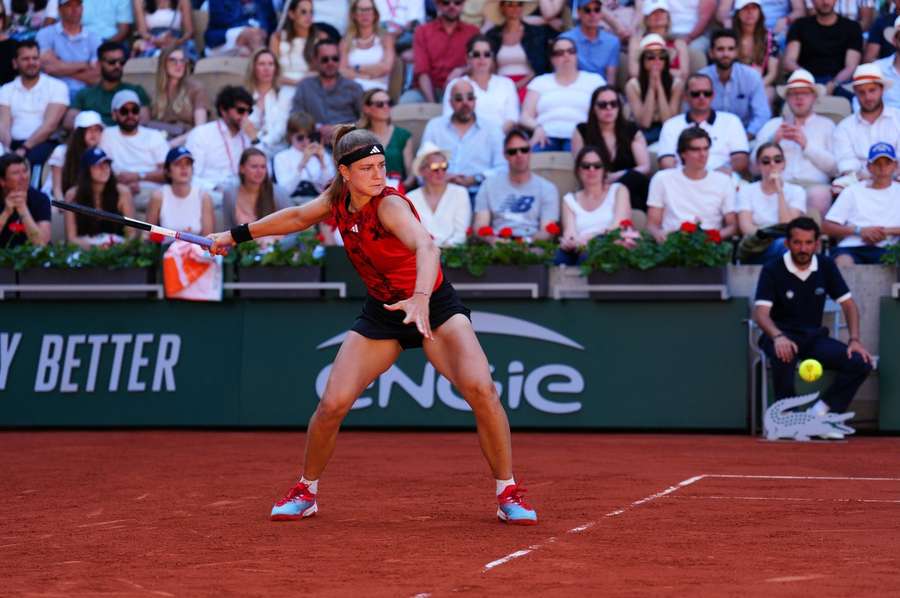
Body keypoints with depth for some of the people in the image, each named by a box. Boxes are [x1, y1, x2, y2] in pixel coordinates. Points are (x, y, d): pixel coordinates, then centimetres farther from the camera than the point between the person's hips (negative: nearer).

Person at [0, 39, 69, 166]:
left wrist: (25, 148, -18)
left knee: (30, 157, -37)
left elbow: (50, 125, -5)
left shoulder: (57, 87, 7)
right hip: (14, 144, 2)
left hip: (43, 144, -2)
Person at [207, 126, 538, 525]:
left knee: (480, 388, -26)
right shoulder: (337, 200, -7)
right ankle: (305, 492, 16)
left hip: (433, 307, -5)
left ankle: (508, 495, -10)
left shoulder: (390, 205, -27)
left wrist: (421, 299, -64)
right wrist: (237, 235, 20)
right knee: (332, 404, -8)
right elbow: (298, 217, 16)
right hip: (381, 312, 5)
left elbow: (426, 246, -47)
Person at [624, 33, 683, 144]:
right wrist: (651, 87, -18)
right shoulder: (633, 85, -6)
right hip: (644, 134, 0)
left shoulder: (676, 83, -5)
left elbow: (669, 121, -14)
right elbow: (644, 123, -14)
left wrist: (659, 86, -18)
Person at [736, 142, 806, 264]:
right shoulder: (746, 191, 13)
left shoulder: (796, 191, 13)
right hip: (755, 252, -2)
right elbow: (746, 228, -3)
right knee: (782, 245, -38)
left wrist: (779, 191, -6)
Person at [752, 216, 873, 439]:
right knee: (783, 357, -41)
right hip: (783, 335, -4)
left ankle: (820, 412, -11)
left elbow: (848, 303, 7)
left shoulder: (826, 266, 3)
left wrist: (854, 340, -8)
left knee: (861, 363, -19)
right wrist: (778, 337, -39)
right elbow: (761, 312, -18)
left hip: (814, 337, 4)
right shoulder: (772, 270, -9)